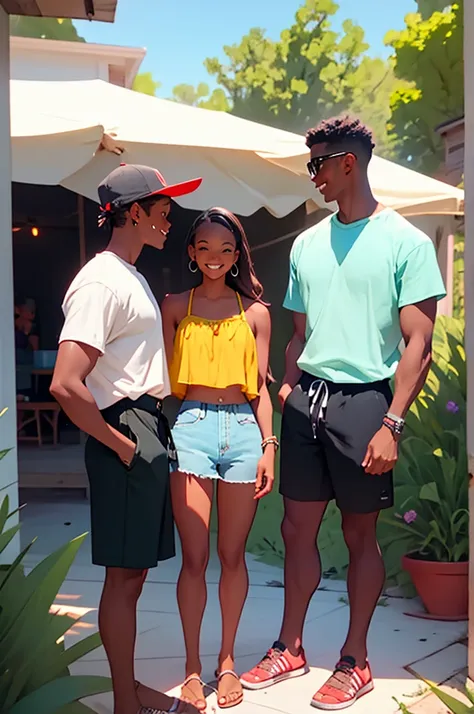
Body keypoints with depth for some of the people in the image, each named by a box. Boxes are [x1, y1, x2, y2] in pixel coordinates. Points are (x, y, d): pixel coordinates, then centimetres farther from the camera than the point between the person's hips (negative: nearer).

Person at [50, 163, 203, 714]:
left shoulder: (131, 276, 17)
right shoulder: (100, 283, -15)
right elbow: (66, 385, -26)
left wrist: (153, 434, 14)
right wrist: (119, 443, -16)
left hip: (148, 432, 10)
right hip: (126, 435, -10)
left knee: (134, 571, 16)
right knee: (123, 575, 1)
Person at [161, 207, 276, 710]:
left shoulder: (254, 311, 10)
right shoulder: (175, 307, 9)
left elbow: (260, 387, 10)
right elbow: (165, 379, 7)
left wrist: (269, 445, 3)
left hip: (243, 428, 1)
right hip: (190, 426, -1)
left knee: (232, 555, 7)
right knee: (194, 558, -1)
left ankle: (226, 660, 23)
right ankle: (192, 666, 14)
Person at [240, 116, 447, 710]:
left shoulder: (405, 242, -5)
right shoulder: (307, 244, 12)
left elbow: (418, 344, -9)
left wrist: (391, 424, -17)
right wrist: (285, 393, 8)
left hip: (363, 399, -5)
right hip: (306, 399, 5)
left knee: (359, 534, 6)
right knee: (297, 529, 10)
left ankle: (355, 661, 22)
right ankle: (290, 648, 27)